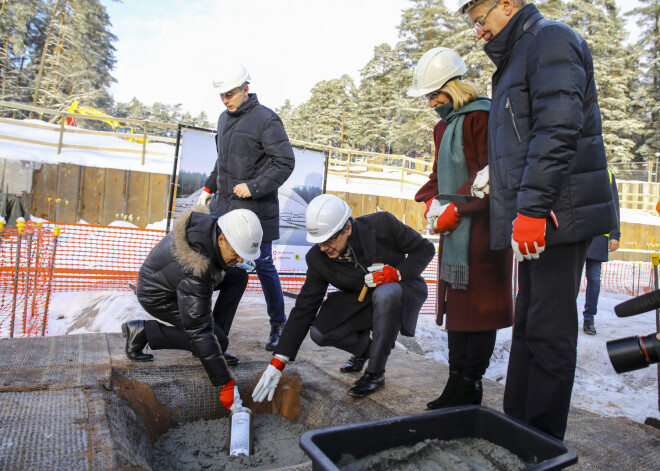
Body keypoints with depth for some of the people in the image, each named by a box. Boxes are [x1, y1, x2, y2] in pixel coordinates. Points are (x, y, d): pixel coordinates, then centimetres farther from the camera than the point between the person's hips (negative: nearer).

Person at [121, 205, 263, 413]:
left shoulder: (214, 224, -21)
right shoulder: (195, 270, -42)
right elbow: (199, 329, -39)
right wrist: (225, 383, -36)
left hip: (175, 275, 9)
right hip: (157, 296, -9)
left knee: (239, 276, -4)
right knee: (218, 340, -16)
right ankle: (142, 332, -5)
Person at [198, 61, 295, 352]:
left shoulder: (266, 119, -9)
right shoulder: (224, 119, 15)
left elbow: (285, 162, -13)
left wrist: (254, 187, -20)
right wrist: (209, 187, 16)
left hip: (256, 208, -7)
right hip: (223, 205, 7)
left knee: (263, 266, 0)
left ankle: (278, 325, 17)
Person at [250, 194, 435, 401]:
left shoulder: (382, 224, -27)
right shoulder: (318, 258, -18)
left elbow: (425, 248, -14)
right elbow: (304, 307, -16)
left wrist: (397, 273, -32)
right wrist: (279, 361, -21)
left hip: (403, 287, -2)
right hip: (362, 299, 3)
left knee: (385, 293, -39)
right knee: (319, 333, -20)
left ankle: (376, 373, -19)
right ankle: (365, 347, 14)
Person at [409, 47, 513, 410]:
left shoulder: (482, 116, -9)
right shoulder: (444, 125, 20)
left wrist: (454, 208, -17)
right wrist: (432, 203, 5)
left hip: (482, 227, -9)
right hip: (453, 230, 9)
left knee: (477, 307, -3)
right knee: (454, 304, 11)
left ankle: (470, 387, 8)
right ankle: (456, 382, 22)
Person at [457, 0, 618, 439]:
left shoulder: (551, 39, -5)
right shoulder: (518, 55, 25)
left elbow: (556, 131, -19)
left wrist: (531, 208, -24)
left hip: (556, 216, -10)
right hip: (534, 220, 10)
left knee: (549, 332, -4)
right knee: (528, 325, 14)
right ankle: (516, 424, 27)